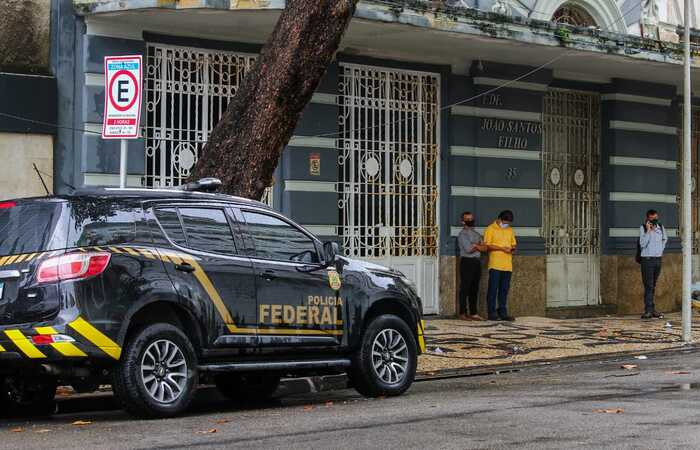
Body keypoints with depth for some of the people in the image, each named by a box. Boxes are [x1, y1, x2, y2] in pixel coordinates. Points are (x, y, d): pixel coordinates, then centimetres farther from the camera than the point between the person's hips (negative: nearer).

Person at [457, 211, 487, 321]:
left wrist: (475, 246, -8)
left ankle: (473, 313, 11)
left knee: (474, 288, 8)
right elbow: (468, 249, -16)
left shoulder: (476, 234, 18)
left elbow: (484, 248, 8)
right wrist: (479, 246, -1)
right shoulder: (462, 234, -4)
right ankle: (463, 313, -2)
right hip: (467, 261, -7)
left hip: (477, 262, 7)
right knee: (465, 288, -5)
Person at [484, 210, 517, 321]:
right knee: (493, 289, -4)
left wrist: (513, 249, -1)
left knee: (504, 290, 7)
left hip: (507, 265, 6)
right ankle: (492, 313, -1)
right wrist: (502, 248, -18)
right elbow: (487, 245, -9)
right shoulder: (490, 229, -2)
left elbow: (513, 244, 23)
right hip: (495, 265, -6)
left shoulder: (510, 230, 16)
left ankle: (503, 312, 12)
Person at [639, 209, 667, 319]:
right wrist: (648, 230, -19)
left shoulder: (661, 227, 8)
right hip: (647, 259, -5)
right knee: (649, 285, -10)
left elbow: (665, 239, 26)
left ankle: (650, 309, 15)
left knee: (653, 286, 10)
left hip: (658, 259, 5)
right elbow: (642, 244, -17)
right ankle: (649, 310, -14)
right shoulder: (643, 228, -7)